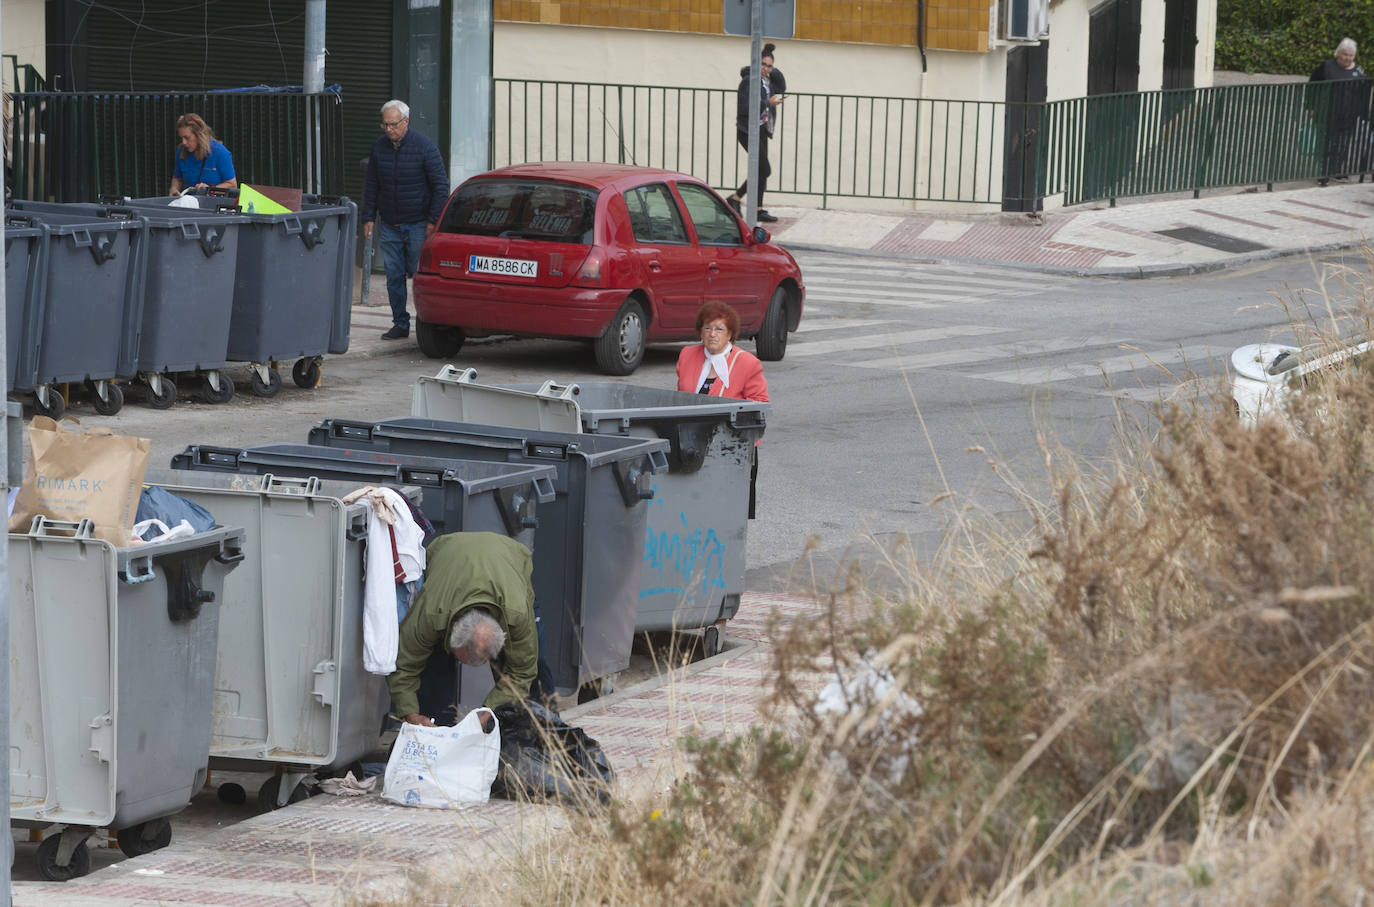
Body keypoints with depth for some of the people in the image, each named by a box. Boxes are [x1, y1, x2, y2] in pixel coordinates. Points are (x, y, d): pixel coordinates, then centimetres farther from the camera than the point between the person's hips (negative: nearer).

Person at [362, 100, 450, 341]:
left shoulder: (425, 146, -7)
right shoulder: (379, 147, 6)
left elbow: (441, 185, -6)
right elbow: (371, 186, 14)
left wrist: (432, 221, -12)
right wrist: (368, 218, 6)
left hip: (418, 224, -4)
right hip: (390, 226, 4)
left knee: (419, 274, -5)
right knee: (394, 275, 4)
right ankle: (400, 324, 11)